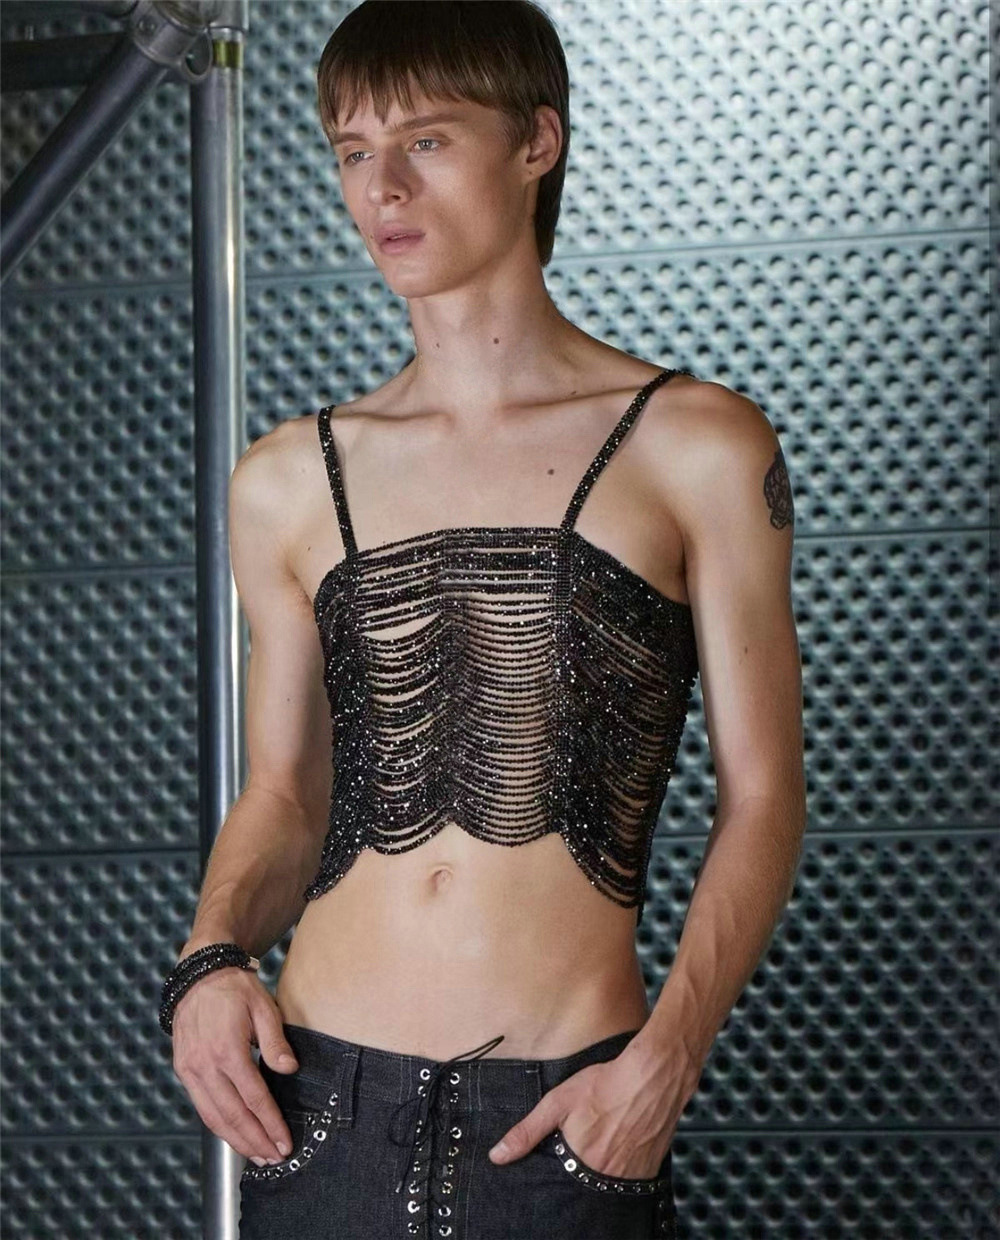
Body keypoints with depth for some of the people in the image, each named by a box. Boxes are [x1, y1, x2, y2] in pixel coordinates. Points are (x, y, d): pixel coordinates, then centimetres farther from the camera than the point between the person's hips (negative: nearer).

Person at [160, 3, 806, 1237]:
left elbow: (761, 797, 0)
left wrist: (667, 1056, -11)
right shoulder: (289, 483, 9)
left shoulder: (696, 450, 1)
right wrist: (211, 959, -3)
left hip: (570, 1122, -2)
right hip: (319, 1104, 3)